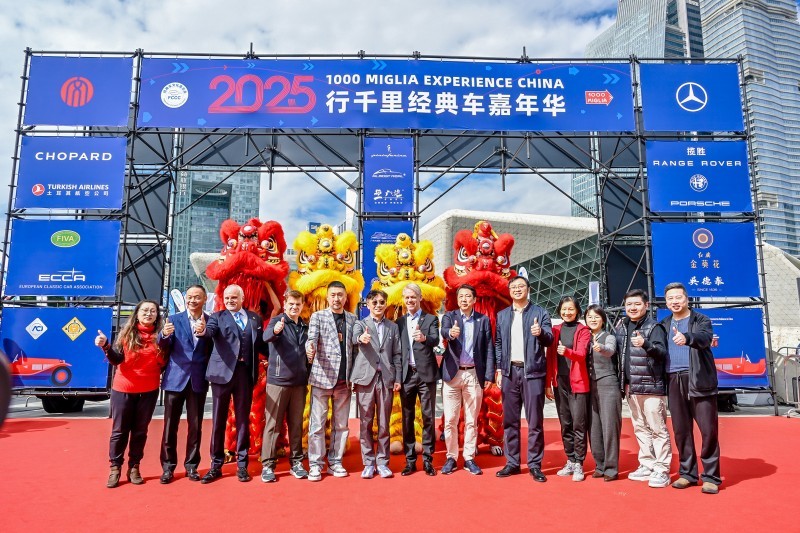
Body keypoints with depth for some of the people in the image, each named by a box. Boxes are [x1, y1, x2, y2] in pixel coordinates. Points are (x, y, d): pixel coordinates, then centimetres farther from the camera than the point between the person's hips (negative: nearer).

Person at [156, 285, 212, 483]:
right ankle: (168, 467, 19)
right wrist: (164, 335, -30)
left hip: (199, 380, 0)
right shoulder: (174, 319, 2)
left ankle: (191, 465, 21)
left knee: (195, 426, 8)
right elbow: (164, 348, -7)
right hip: (176, 378, 0)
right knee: (170, 425, 6)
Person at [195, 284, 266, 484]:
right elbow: (211, 330, -19)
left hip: (246, 372, 2)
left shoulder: (255, 318, 11)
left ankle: (241, 465, 20)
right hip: (223, 372, -1)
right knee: (218, 420, 7)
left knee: (243, 419, 9)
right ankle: (216, 465, 19)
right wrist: (202, 331, -40)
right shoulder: (217, 316, 3)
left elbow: (260, 345, 13)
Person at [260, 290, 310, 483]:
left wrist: (308, 379, 9)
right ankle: (268, 464, 10)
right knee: (273, 423, 1)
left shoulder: (305, 327, 11)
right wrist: (275, 331, -48)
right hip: (278, 380, -4)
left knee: (296, 424, 10)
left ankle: (296, 462, 20)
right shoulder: (277, 320, -4)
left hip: (299, 382, 4)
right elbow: (266, 336, -26)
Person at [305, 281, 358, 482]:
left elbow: (353, 346, 9)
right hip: (322, 377, -3)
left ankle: (335, 462, 20)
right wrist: (310, 348, -35)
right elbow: (312, 339, -11)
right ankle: (315, 464, 10)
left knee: (341, 424, 9)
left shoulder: (352, 319, 11)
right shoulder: (317, 316, 3)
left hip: (344, 380, 3)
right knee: (317, 423, 1)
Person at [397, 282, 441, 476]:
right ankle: (410, 460, 15)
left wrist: (424, 338, -37)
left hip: (426, 374, -2)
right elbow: (397, 349, 9)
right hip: (406, 374, 3)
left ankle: (427, 459, 12)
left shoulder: (431, 319, 3)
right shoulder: (399, 322, 11)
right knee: (407, 418, 6)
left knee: (428, 417, 2)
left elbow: (436, 341, -14)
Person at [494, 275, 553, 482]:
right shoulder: (502, 315, 13)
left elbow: (549, 341, -5)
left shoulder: (540, 312, 3)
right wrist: (498, 369, 3)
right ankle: (512, 462, 18)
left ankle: (535, 465, 11)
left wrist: (541, 333, -26)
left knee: (535, 421, 1)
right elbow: (498, 343, 11)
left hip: (532, 372, -3)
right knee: (510, 420, 8)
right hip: (509, 372, 3)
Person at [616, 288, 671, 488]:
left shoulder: (654, 327, -7)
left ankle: (661, 470, 6)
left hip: (651, 387, -7)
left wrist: (645, 344, -38)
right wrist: (624, 383, 13)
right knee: (640, 429, 14)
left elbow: (662, 352, -21)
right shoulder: (622, 327, 11)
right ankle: (647, 466, 24)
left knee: (658, 429, -2)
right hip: (631, 387, 7)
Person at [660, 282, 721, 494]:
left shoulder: (701, 320, 1)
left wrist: (687, 338, -39)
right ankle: (687, 473, 20)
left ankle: (711, 476, 9)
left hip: (699, 380, -4)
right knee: (681, 429, 9)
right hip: (674, 381, 4)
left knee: (708, 429, -2)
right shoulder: (664, 325, 15)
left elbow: (704, 338, -20)